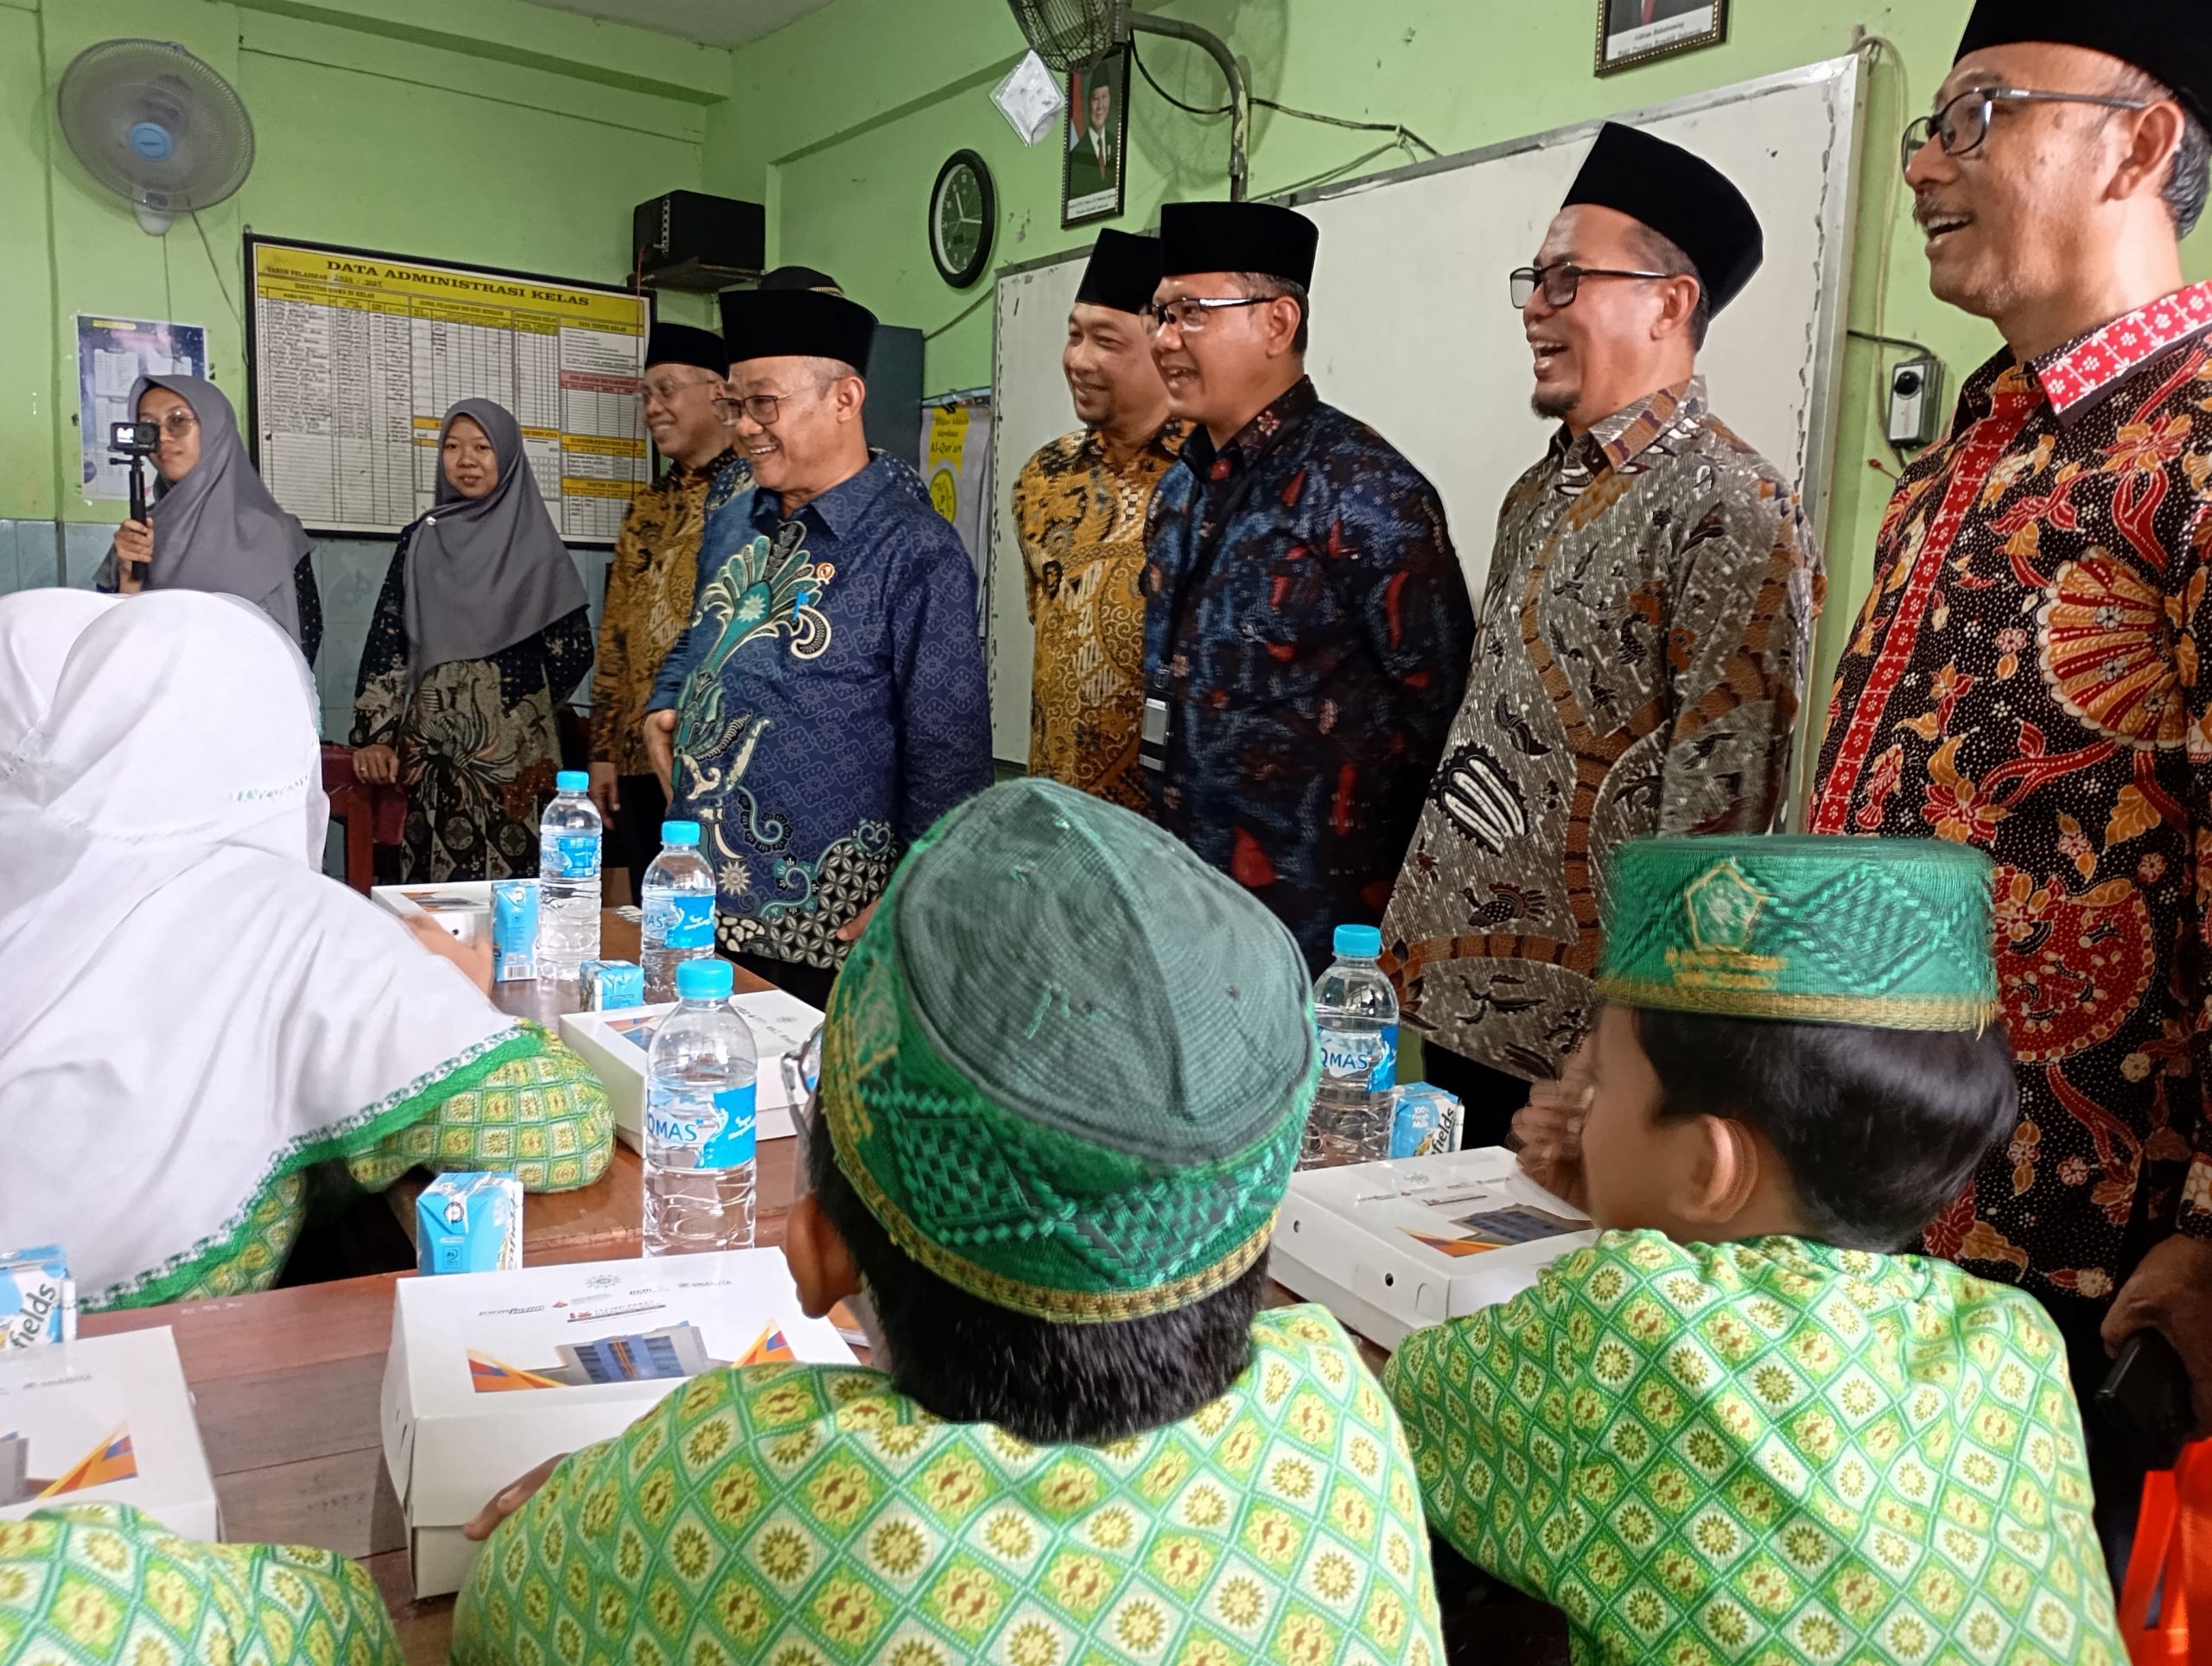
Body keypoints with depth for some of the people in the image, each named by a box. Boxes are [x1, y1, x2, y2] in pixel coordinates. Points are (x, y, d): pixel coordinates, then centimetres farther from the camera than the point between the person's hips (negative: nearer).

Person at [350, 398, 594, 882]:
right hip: (431, 750, 2)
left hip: (514, 752, -2)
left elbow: (573, 649, 5)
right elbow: (386, 639, 8)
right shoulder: (420, 539, 9)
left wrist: (521, 707, 10)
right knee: (435, 880, 1)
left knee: (509, 882, -3)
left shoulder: (536, 547, 3)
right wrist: (374, 734, 1)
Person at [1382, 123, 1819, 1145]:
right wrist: (1415, 935, 15)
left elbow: (1718, 802, -19)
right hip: (1454, 995, 8)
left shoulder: (1735, 511, -14)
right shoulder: (1540, 494, 13)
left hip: (1586, 1033, -8)